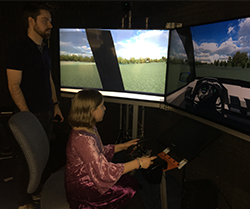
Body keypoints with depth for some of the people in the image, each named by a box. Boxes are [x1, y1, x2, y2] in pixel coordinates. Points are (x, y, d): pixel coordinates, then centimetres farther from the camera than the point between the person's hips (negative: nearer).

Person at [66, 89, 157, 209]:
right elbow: (104, 172, -30)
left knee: (132, 182, 1)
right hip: (82, 191, -8)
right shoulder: (82, 139, -31)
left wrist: (123, 146, 9)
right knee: (131, 194, -6)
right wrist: (138, 163, -24)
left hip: (91, 178, 8)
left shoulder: (90, 129, -1)